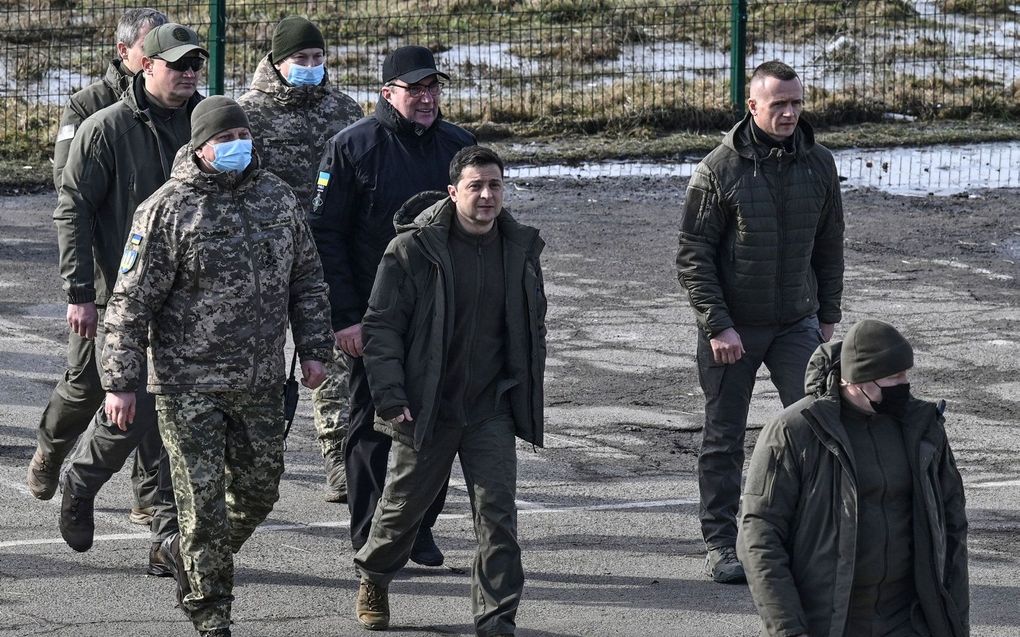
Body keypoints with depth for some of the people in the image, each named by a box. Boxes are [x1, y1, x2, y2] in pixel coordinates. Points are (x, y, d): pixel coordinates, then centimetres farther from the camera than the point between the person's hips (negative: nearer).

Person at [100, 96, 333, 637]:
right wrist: (119, 382, -12)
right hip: (188, 383, -5)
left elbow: (306, 279, 17)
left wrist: (313, 349, 10)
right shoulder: (168, 209, -10)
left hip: (261, 381, 5)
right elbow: (132, 302, -9)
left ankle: (185, 554, 36)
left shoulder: (277, 197, 6)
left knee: (258, 489, 11)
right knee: (203, 497, -5)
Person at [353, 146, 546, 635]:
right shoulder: (414, 248, -9)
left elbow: (533, 326, 18)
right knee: (405, 503, 13)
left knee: (498, 512, -7)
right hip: (426, 408, -2)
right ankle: (373, 577, 41)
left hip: (492, 408, 2)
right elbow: (380, 326, -8)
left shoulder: (520, 249, 5)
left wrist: (529, 391, 14)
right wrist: (389, 397, -14)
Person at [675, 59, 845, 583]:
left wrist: (828, 316, 11)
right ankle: (721, 544, 17)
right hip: (731, 327, -2)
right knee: (723, 438, 6)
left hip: (796, 323, 2)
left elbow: (829, 245, 13)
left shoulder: (818, 164, 2)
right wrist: (717, 325, -14)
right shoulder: (719, 169, -9)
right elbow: (693, 256, -8)